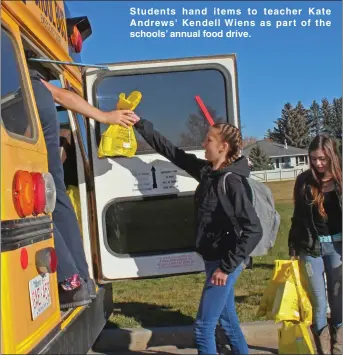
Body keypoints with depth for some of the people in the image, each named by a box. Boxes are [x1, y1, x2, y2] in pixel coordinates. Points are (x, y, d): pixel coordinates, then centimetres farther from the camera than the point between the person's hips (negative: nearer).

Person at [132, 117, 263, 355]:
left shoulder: (232, 181, -21)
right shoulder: (207, 171, 3)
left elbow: (254, 230, -26)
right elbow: (171, 151, 9)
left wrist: (227, 266, -22)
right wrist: (140, 124, 8)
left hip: (224, 263, -8)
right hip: (215, 260, 8)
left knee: (204, 327, 1)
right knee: (227, 320, 20)